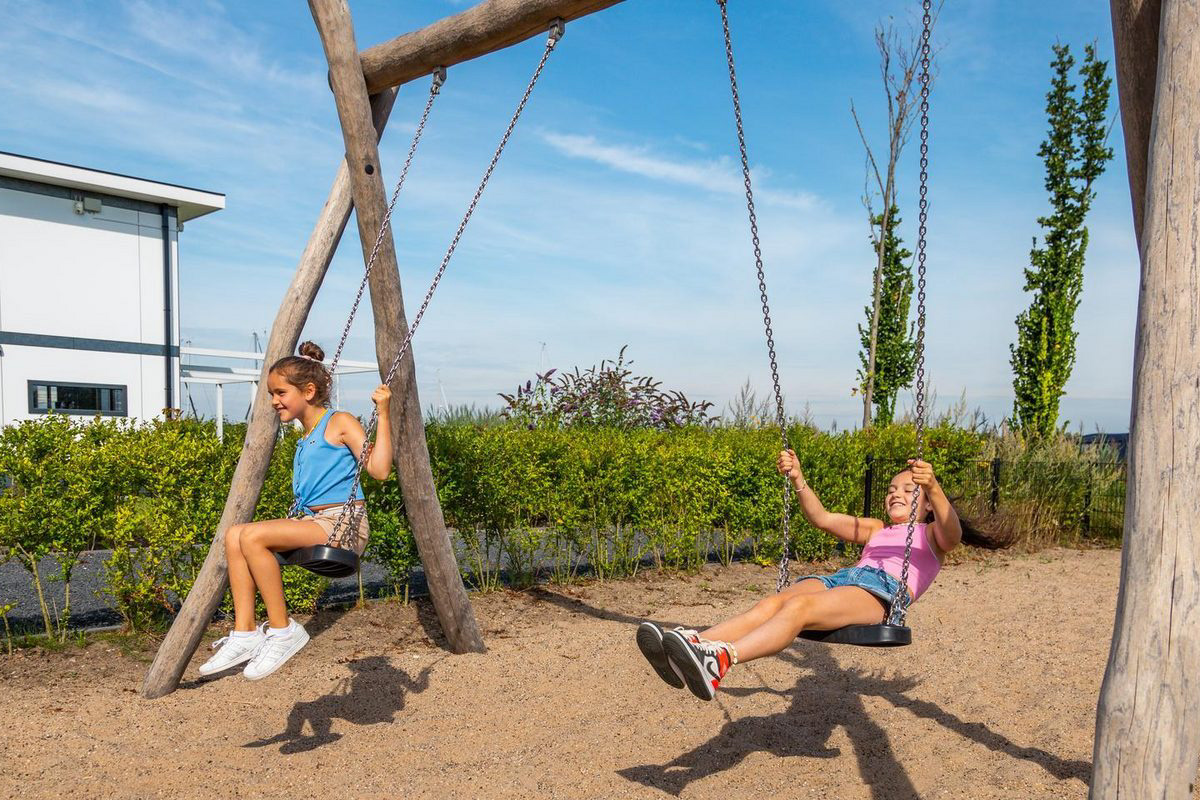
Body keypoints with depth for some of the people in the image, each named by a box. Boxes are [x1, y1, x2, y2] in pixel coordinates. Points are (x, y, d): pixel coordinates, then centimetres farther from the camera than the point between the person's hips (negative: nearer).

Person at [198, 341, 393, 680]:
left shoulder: (340, 423, -2)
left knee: (252, 536, -23)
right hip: (313, 523, 8)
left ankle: (282, 630, -12)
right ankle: (245, 633, -8)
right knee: (234, 535, -8)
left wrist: (383, 415, -18)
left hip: (344, 524, -8)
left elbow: (379, 469, -15)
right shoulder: (304, 442, 21)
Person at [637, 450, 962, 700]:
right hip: (843, 577, 6)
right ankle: (695, 643, -48)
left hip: (883, 591, -6)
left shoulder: (930, 534, 23)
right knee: (770, 603, -26)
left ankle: (721, 658, -59)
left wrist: (933, 488, -22)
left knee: (799, 606, -36)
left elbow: (952, 534, -3)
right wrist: (798, 480, 16)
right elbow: (823, 518, 30)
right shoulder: (876, 530, 38)